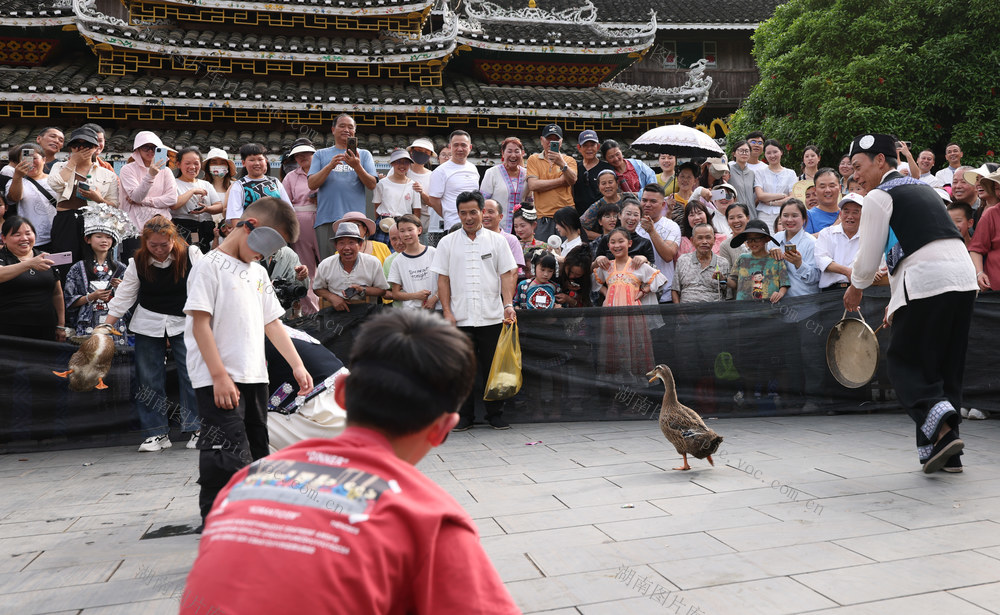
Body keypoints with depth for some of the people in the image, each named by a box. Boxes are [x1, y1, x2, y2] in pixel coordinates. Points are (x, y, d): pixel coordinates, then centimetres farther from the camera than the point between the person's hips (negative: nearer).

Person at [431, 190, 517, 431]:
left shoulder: (497, 240, 7)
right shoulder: (448, 242, 7)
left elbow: (507, 274, 5)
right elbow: (443, 279, 6)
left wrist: (508, 305, -8)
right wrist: (447, 312, -3)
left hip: (492, 317, 0)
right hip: (460, 318, 0)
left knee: (493, 367, 5)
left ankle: (495, 414, 18)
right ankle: (465, 415, 16)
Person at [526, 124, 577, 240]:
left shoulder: (569, 160, 11)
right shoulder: (533, 159, 9)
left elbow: (573, 180, -8)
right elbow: (532, 185, -7)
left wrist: (562, 164, -25)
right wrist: (561, 181, -2)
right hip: (543, 216, -1)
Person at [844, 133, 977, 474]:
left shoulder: (879, 197, -2)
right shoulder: (922, 188, 24)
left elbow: (869, 259, -4)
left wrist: (855, 289, 16)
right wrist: (898, 300, 28)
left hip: (926, 283, -8)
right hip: (964, 276, 8)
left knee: (905, 361, 2)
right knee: (947, 366, 12)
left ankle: (942, 429, -18)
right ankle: (948, 454, 13)